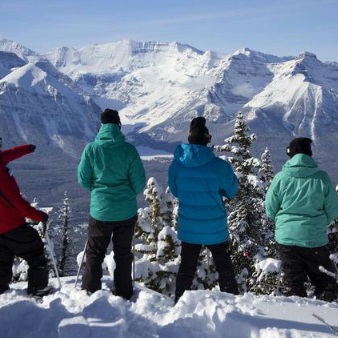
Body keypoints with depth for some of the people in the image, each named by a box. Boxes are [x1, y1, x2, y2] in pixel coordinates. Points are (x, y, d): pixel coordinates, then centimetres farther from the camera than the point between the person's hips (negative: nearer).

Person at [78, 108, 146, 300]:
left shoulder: (91, 149, -10)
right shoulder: (128, 149, -11)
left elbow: (83, 180, -1)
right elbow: (139, 183, -7)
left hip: (100, 210, 0)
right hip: (127, 211, 0)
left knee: (95, 252, 17)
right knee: (123, 253, 15)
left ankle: (91, 290, 25)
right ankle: (124, 294, 24)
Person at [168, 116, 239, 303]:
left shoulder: (176, 164, -9)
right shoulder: (219, 166, -17)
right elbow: (231, 191, -3)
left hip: (188, 227, 2)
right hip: (215, 228, -2)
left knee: (186, 267, 17)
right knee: (224, 267, 14)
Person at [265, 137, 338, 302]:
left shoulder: (281, 177, -9)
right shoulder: (322, 178, -9)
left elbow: (270, 209, -2)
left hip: (286, 237, 1)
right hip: (315, 239, -1)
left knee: (293, 281, 13)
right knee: (324, 281, 16)